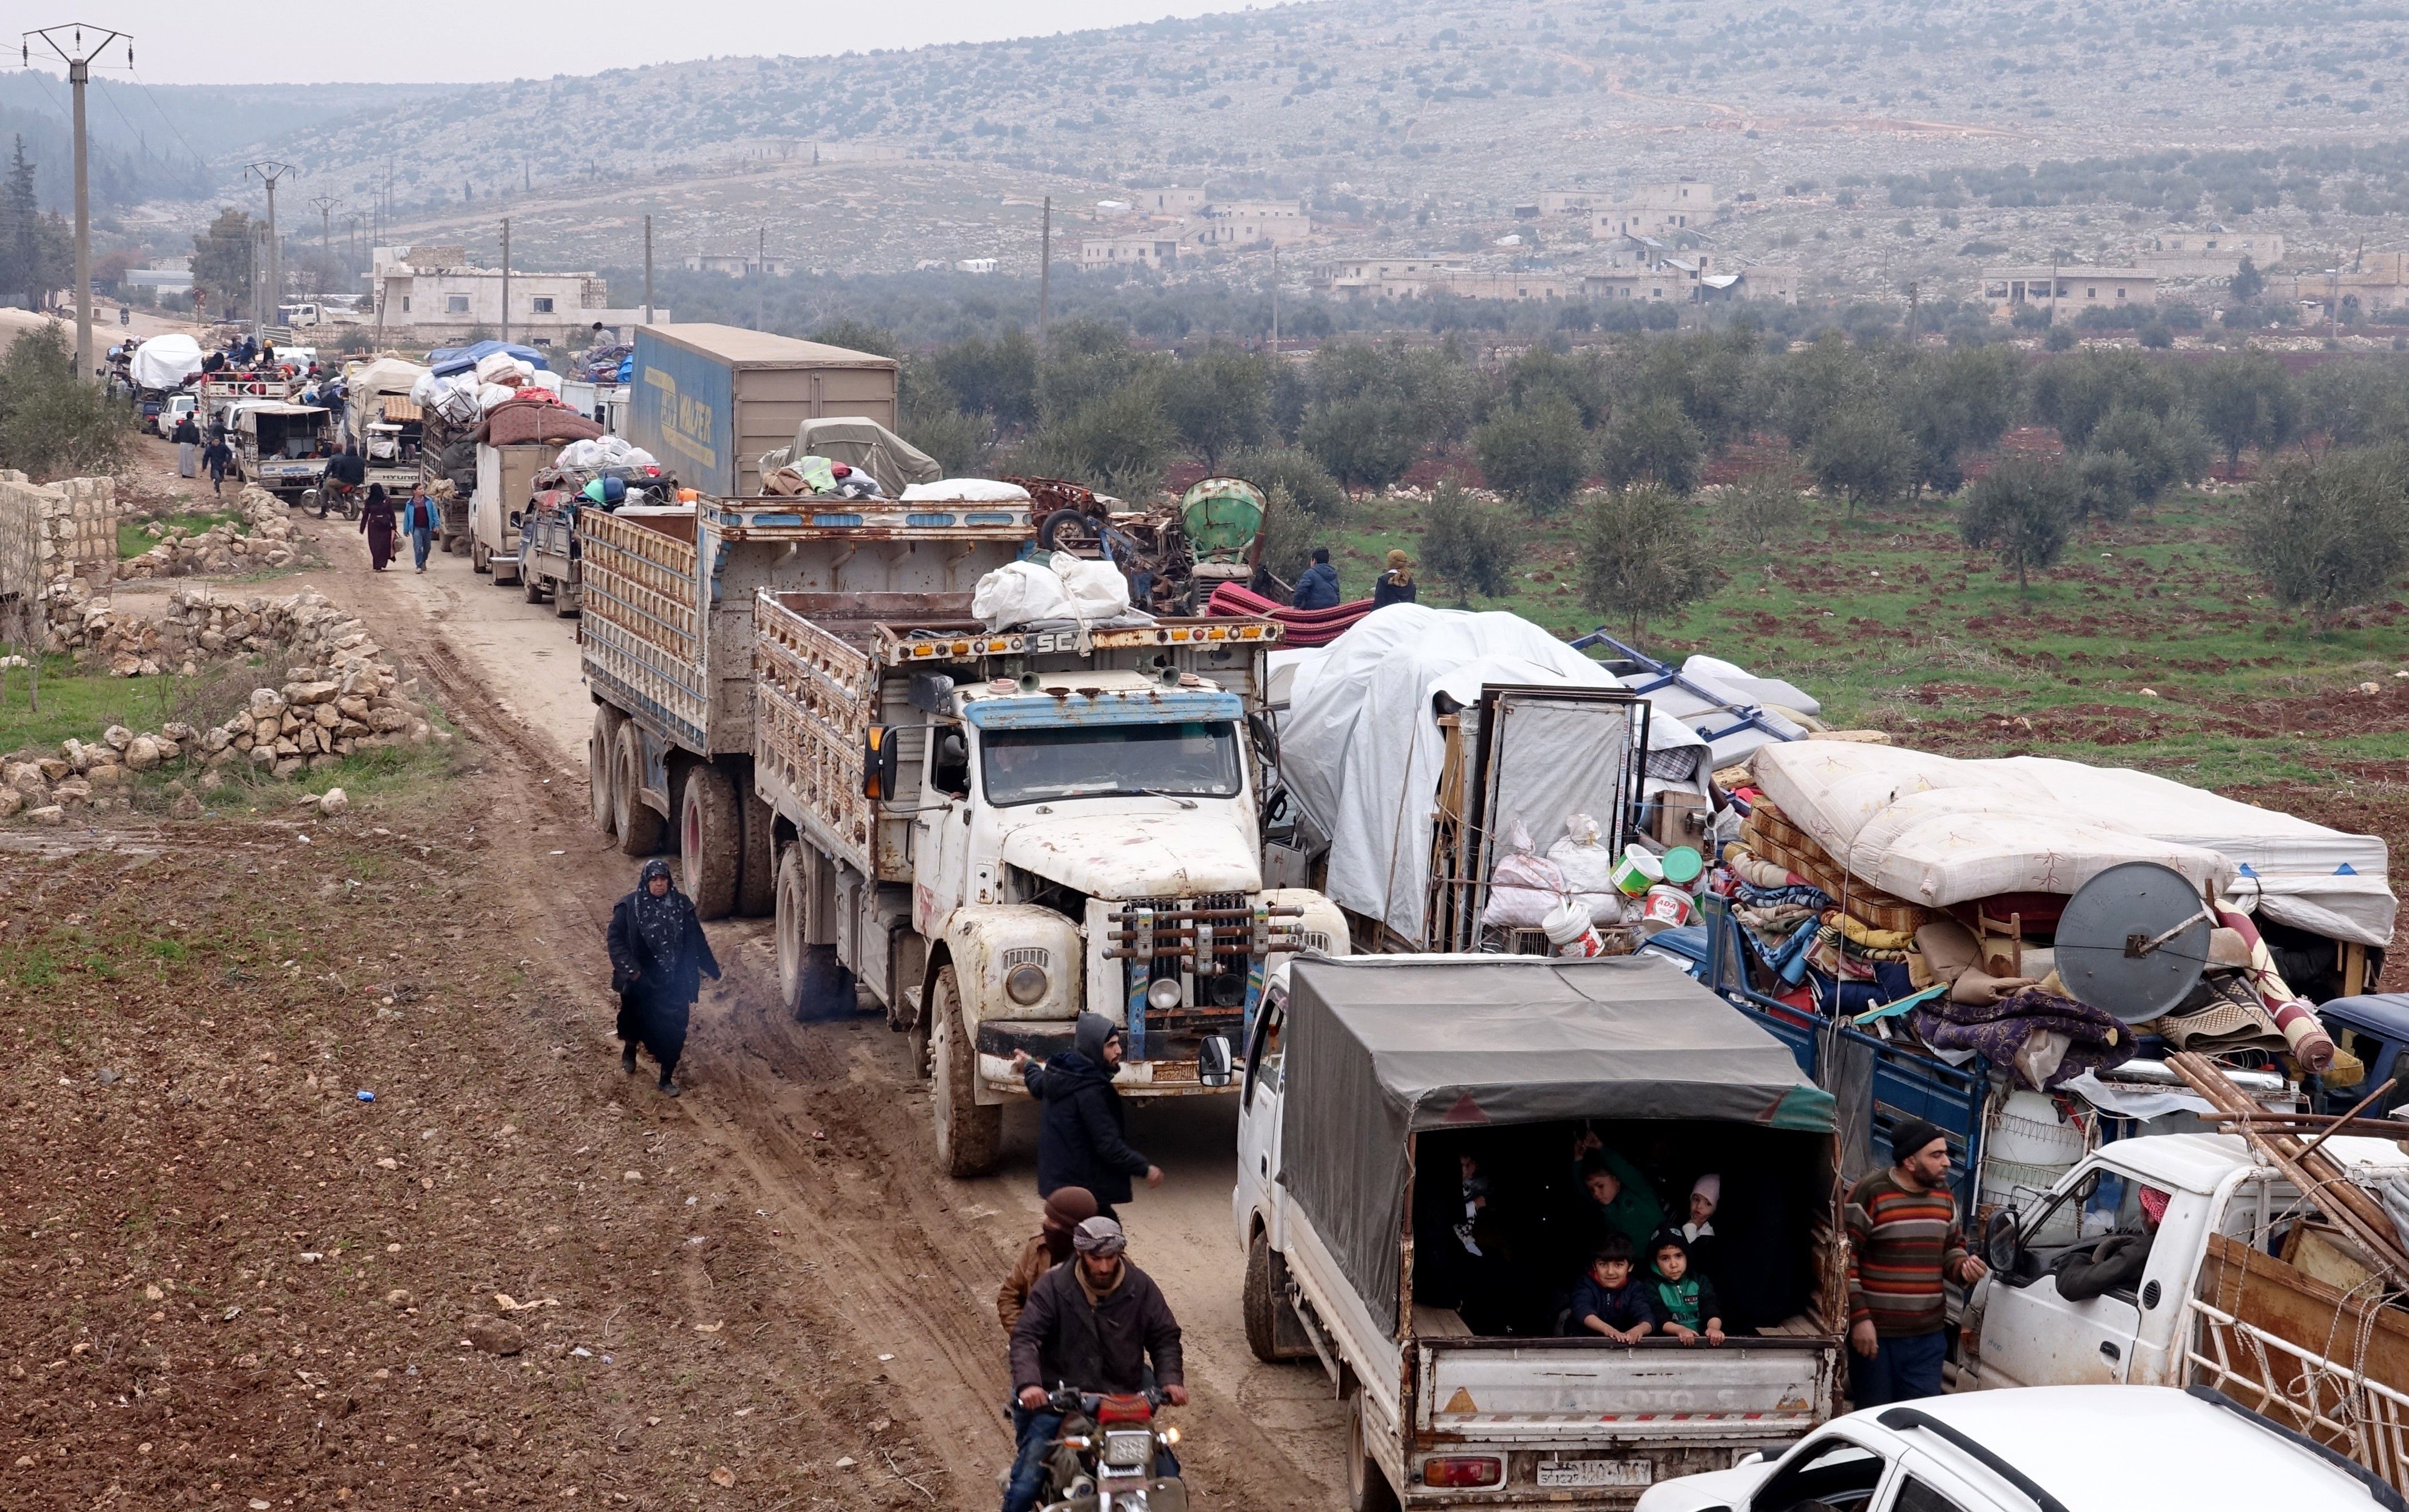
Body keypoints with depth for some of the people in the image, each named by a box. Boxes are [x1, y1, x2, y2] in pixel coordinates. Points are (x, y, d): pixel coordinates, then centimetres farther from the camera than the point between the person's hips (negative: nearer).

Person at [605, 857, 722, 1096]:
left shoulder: (682, 905, -3)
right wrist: (629, 968, -22)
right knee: (638, 1021, 14)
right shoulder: (630, 907, -11)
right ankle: (630, 1049, 48)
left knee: (673, 1031, 1)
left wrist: (712, 968, 8)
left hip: (674, 983, 2)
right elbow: (615, 938, -10)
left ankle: (667, 1078, 15)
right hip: (641, 981, -2)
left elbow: (697, 940, 5)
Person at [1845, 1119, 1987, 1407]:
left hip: (1928, 1337, 6)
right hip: (1876, 1334, -6)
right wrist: (1859, 1318, -16)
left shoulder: (1944, 1196, 10)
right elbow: (1845, 1258, -11)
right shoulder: (1870, 1193, -10)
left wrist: (1963, 1266, -1)